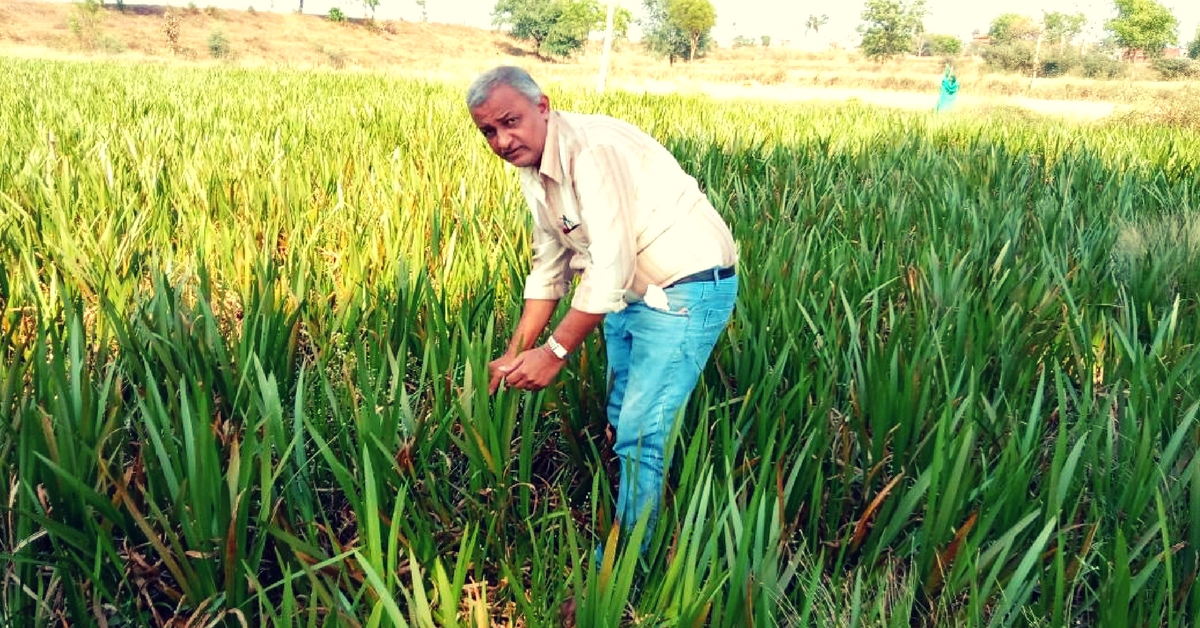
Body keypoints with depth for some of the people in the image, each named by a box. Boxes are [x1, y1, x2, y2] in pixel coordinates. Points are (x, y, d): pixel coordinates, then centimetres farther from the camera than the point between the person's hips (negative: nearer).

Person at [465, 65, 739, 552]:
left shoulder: (593, 150, -26)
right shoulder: (533, 167, 4)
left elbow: (612, 266, -29)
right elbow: (549, 266, 11)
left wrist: (555, 351, -21)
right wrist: (516, 353, 5)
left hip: (687, 289, -9)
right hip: (629, 293, 10)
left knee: (640, 434, -8)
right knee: (621, 422, 18)